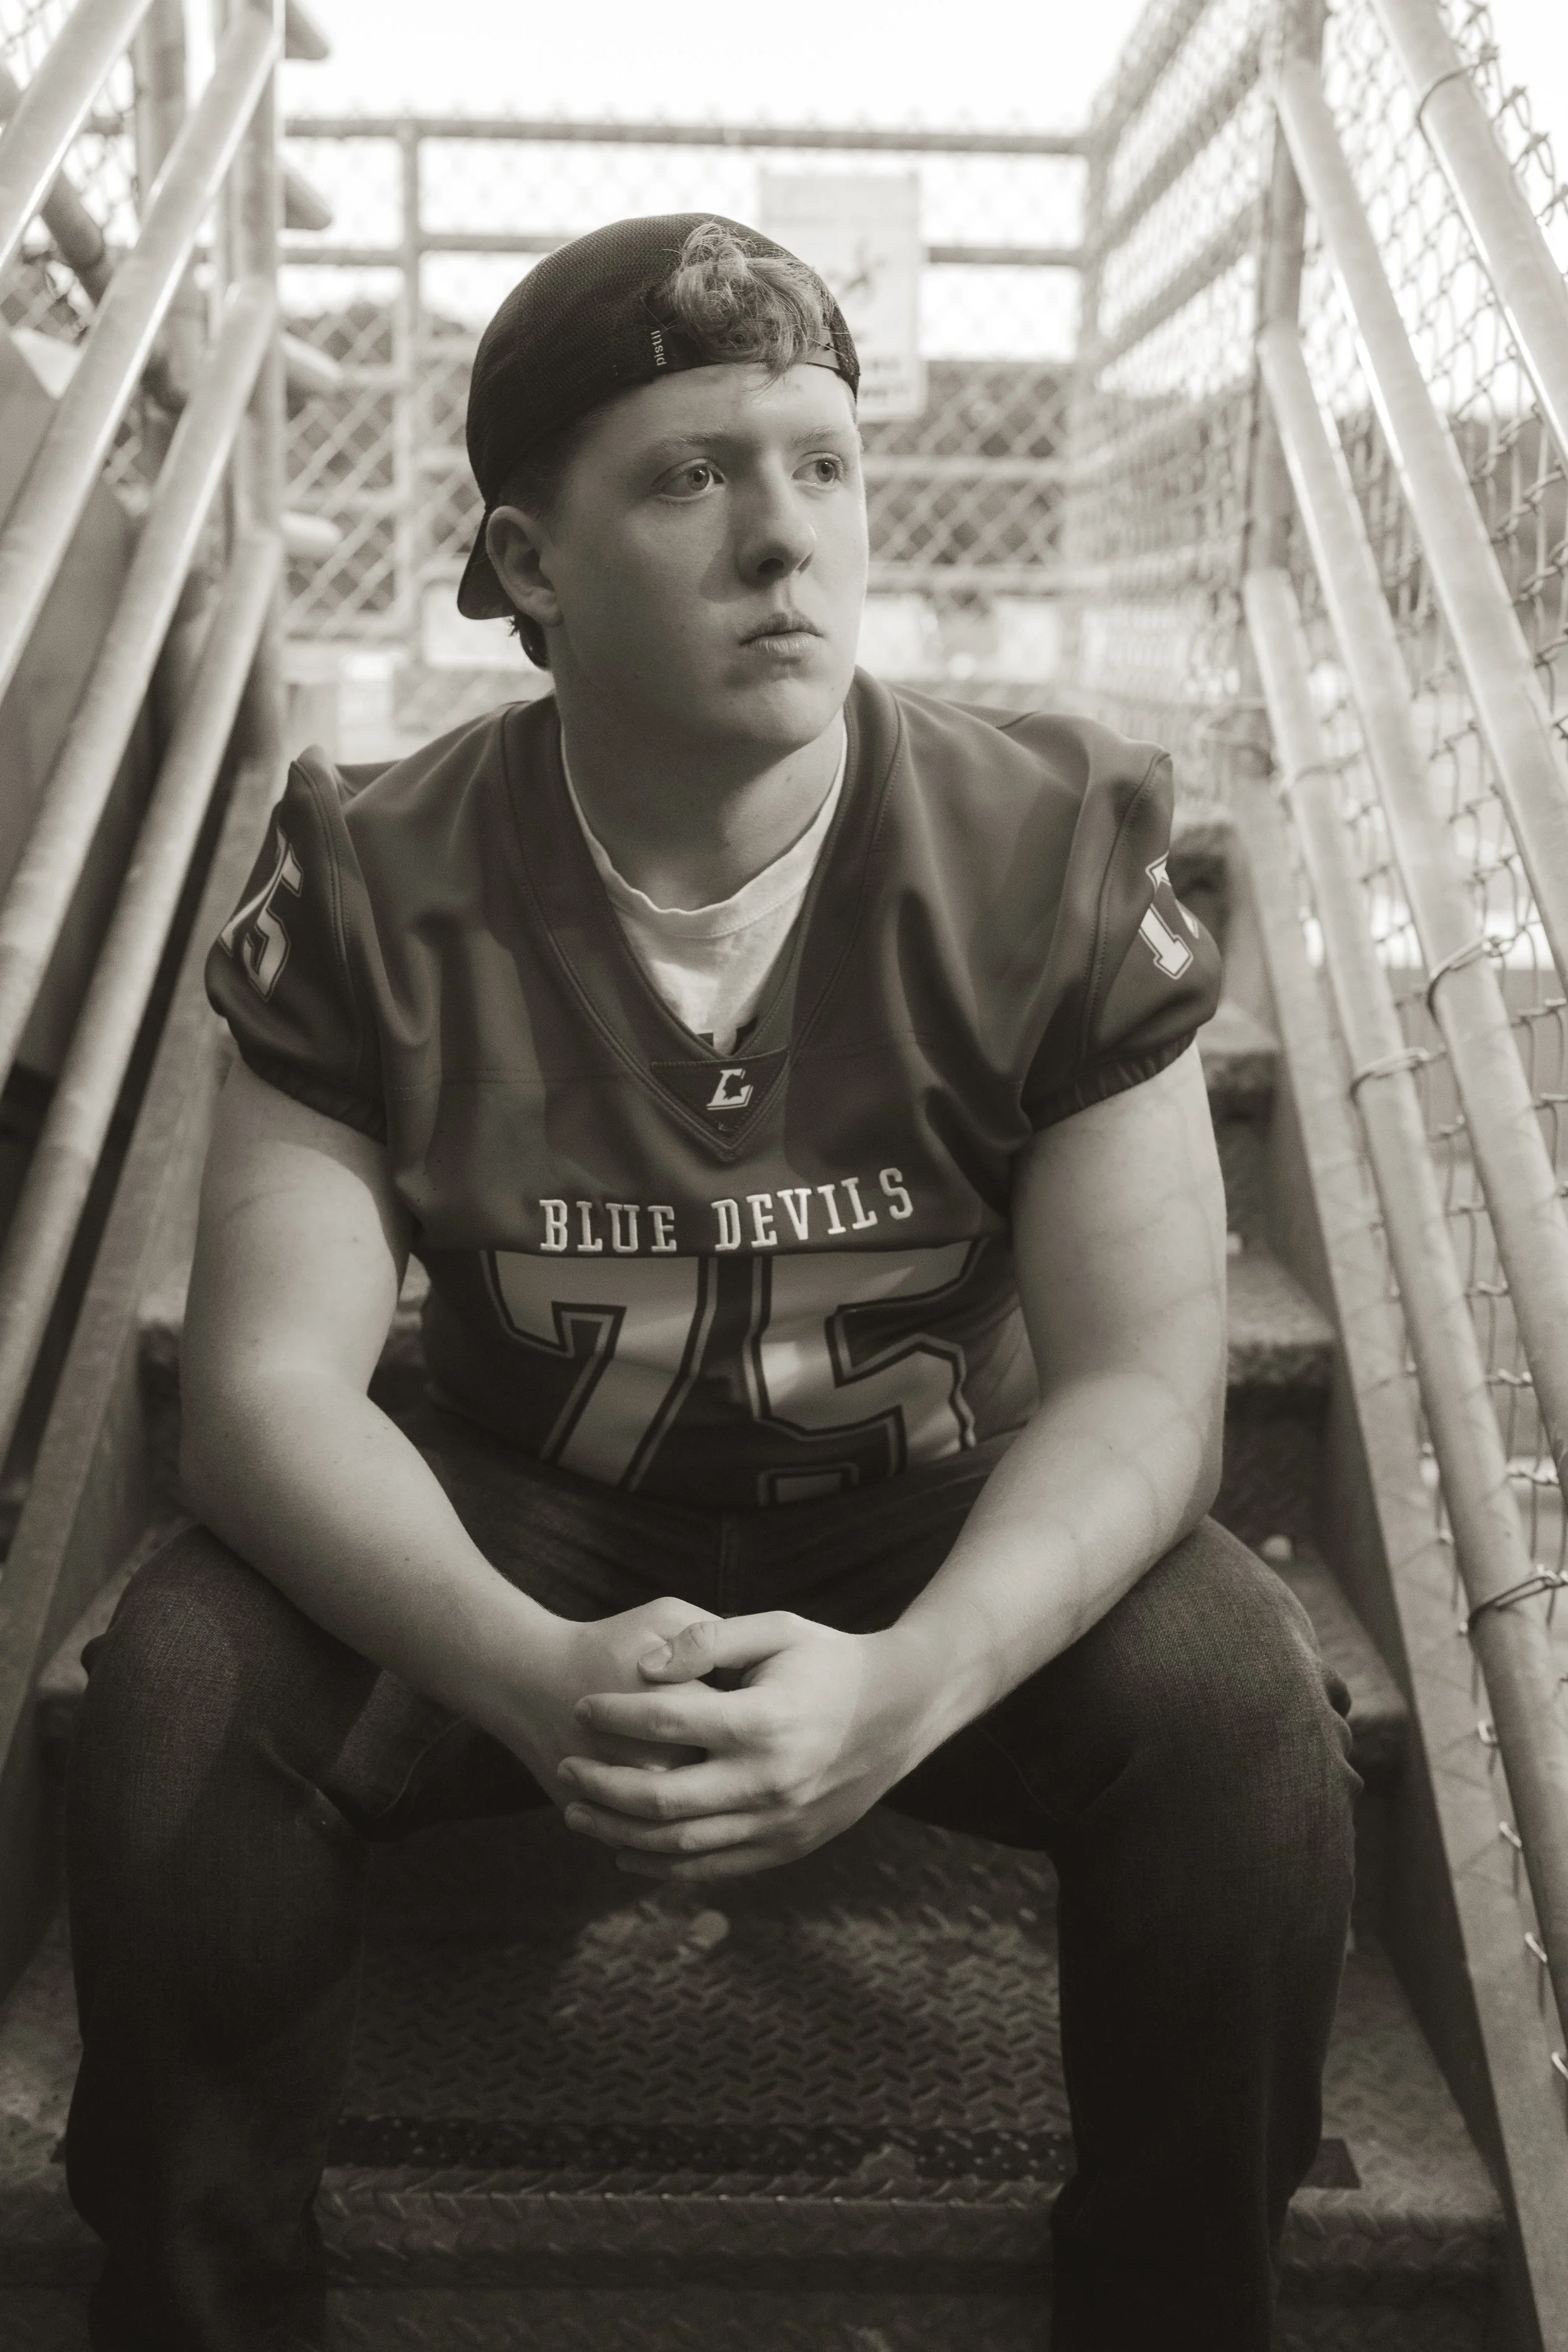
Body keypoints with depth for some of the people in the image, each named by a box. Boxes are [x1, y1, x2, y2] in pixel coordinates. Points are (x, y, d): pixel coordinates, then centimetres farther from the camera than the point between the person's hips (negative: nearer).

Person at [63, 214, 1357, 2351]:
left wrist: (903, 1688, -36)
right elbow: (272, 1383, -17)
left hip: (946, 1531, 0)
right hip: (526, 1523, 1)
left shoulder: (1052, 854, -14)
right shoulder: (380, 888, -12)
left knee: (1242, 1712, -27)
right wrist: (530, 1675, -36)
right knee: (180, 1694, -25)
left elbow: (1142, 1378, -16)